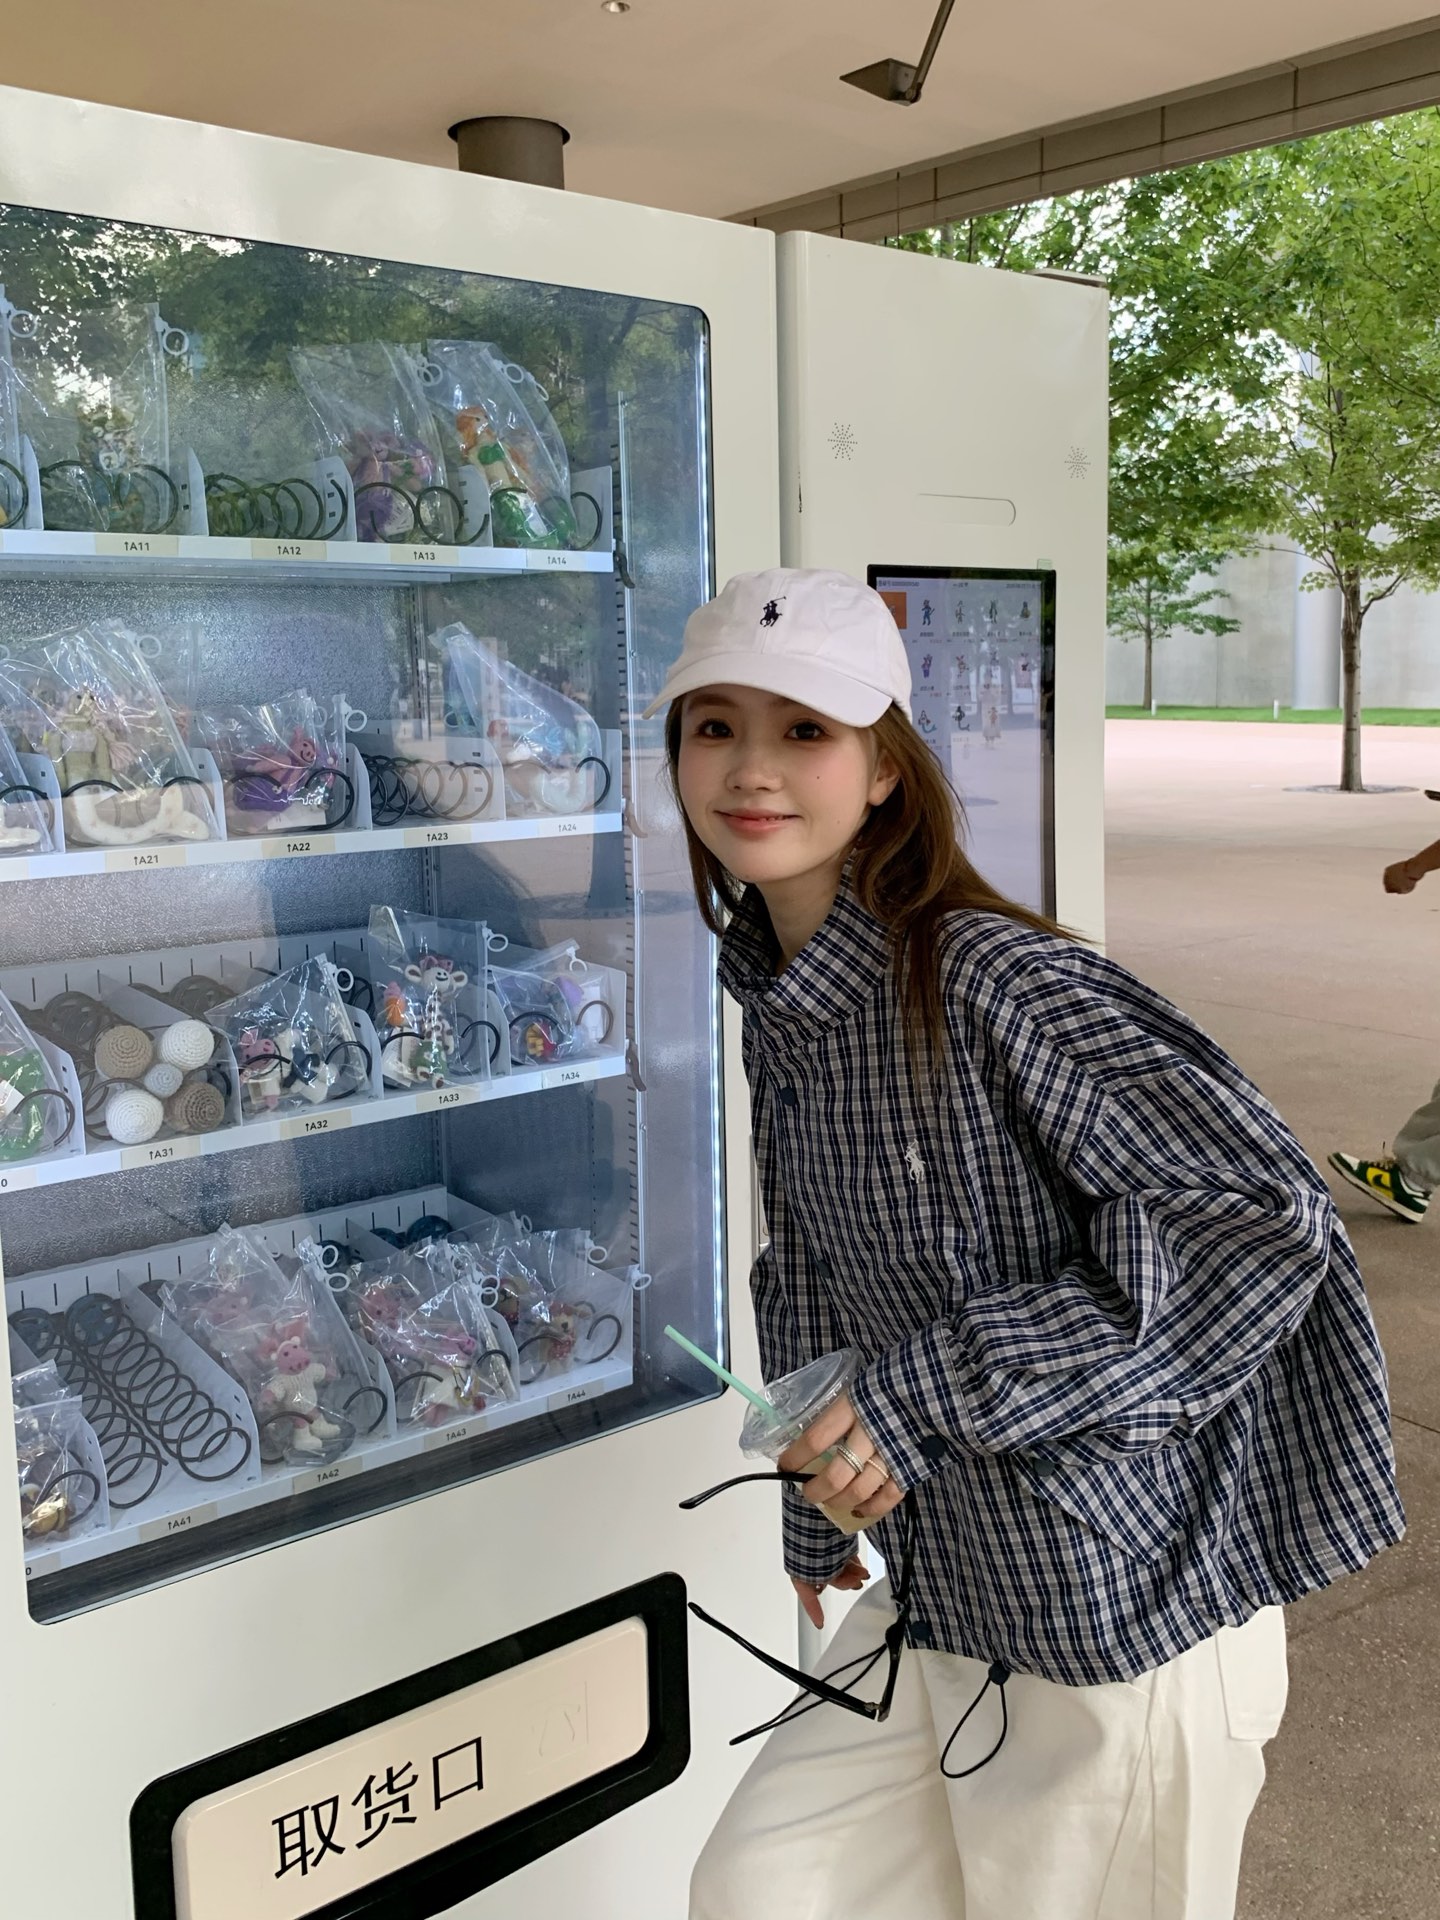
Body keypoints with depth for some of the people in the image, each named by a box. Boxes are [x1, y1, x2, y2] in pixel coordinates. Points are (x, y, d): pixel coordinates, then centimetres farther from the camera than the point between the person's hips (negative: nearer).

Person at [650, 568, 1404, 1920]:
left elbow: (1264, 1214, -26)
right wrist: (817, 1509, 21)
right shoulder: (780, 1007, 3)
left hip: (1126, 1613, -7)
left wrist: (936, 1393, -26)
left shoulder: (995, 982, -23)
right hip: (940, 1599, 8)